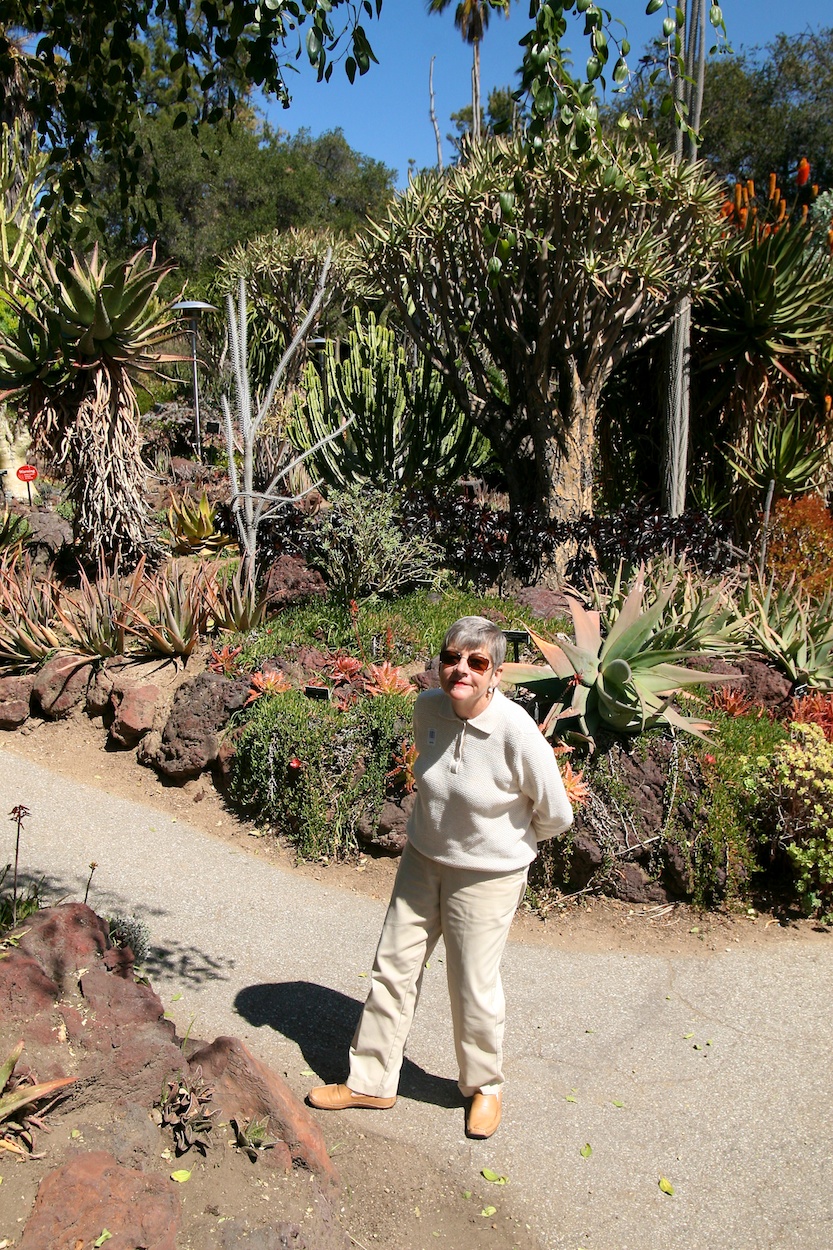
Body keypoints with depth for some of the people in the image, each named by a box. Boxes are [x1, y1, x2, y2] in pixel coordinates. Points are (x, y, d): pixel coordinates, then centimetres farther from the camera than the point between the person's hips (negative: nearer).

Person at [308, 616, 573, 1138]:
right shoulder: (428, 707, -11)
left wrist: (507, 839, 2)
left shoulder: (516, 731, -28)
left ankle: (484, 1087, 38)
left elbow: (557, 815, -14)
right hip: (423, 860, 5)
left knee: (474, 987, 10)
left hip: (487, 876, -5)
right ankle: (371, 1081, 33)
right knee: (394, 968, 13)